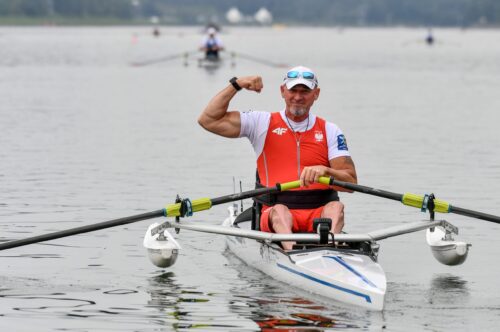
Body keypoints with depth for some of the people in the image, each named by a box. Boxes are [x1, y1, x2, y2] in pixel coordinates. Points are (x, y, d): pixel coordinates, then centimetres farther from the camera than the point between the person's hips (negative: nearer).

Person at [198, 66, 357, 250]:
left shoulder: (330, 131, 14)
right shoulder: (262, 123, 14)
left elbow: (351, 182, 2)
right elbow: (208, 120, 8)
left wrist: (325, 171, -20)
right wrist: (236, 85, 1)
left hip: (320, 214, 1)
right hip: (275, 213, -1)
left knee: (336, 207, -31)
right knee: (279, 210, -35)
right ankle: (292, 249, -65)